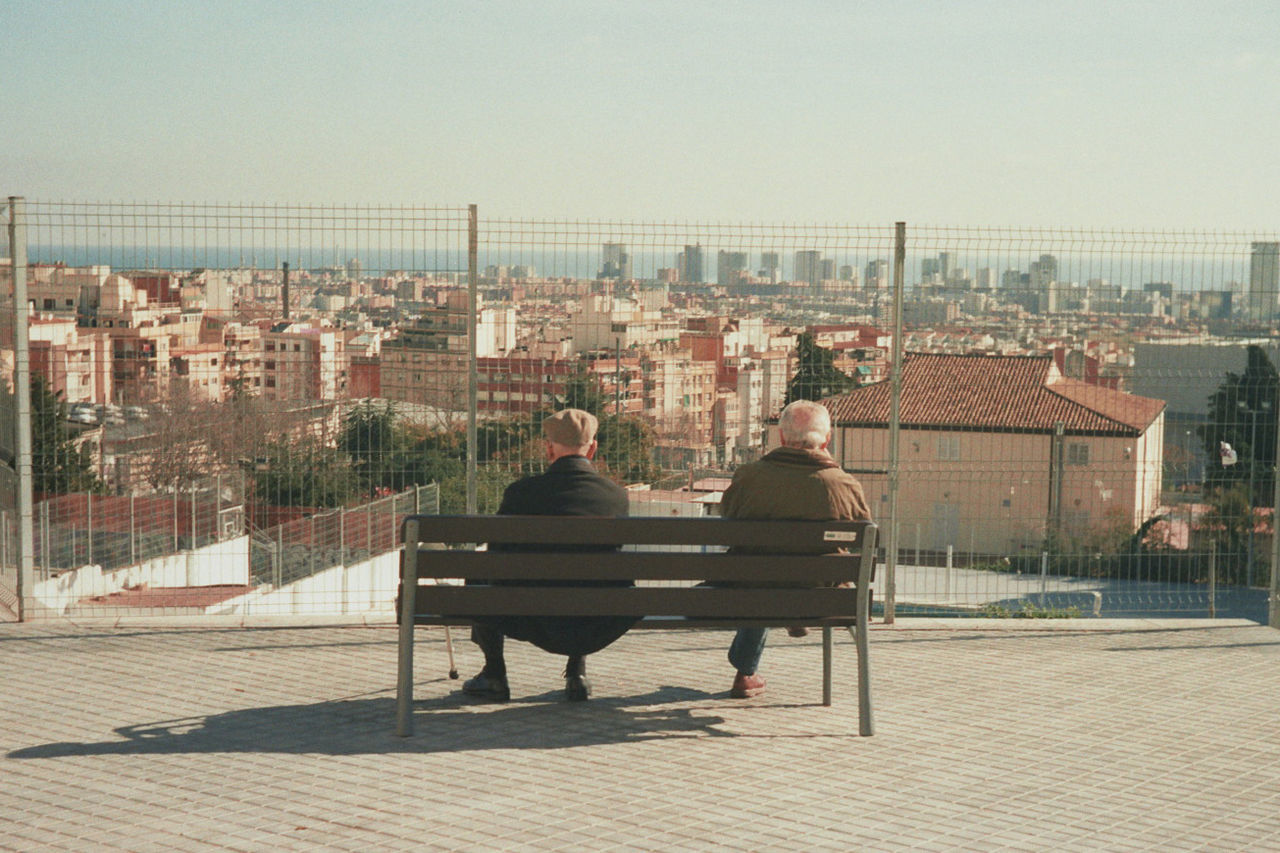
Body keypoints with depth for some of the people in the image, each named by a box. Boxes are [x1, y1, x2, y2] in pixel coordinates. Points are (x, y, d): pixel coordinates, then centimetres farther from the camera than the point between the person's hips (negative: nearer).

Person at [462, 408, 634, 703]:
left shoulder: (522, 492, -5)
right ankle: (577, 672, 31)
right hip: (599, 631, 3)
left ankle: (494, 674, 30)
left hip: (542, 628, -3)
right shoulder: (618, 495, 2)